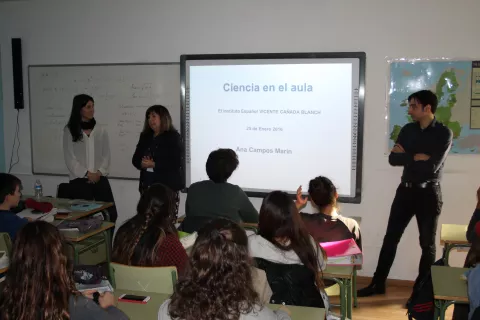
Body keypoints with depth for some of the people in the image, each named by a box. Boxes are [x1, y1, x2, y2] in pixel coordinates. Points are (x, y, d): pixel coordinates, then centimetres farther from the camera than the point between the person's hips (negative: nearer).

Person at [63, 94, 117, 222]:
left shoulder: (101, 130, 8)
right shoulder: (69, 131, 0)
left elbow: (106, 155, 7)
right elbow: (70, 158, -4)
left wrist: (99, 172, -8)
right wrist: (87, 174, -10)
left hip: (100, 180, 3)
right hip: (79, 181, -2)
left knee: (111, 214, -5)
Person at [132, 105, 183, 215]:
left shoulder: (173, 137, -3)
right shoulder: (145, 136, 16)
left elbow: (176, 163, -12)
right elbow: (135, 159, 14)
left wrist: (154, 165, -17)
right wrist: (143, 163, -9)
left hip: (167, 185, -5)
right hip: (147, 185, 5)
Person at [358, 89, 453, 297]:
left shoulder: (444, 133, -9)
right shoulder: (408, 130, 6)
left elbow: (432, 167, -20)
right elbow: (392, 159, -3)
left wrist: (406, 157, -10)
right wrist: (416, 157, -16)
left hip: (428, 193, -4)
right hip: (406, 190, 5)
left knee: (427, 243, 6)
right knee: (391, 237, 6)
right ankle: (378, 283, 15)